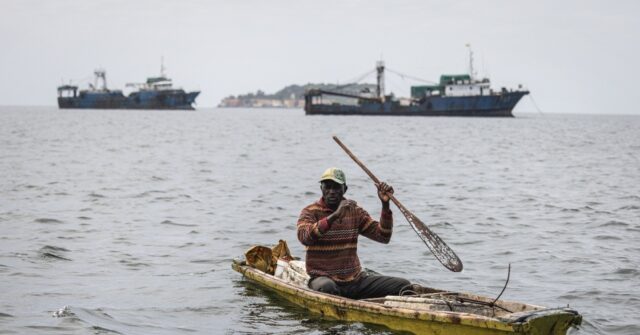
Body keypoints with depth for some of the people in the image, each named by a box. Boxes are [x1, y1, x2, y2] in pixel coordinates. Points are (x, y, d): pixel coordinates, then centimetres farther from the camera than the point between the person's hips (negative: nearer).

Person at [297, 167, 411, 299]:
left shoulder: (355, 211, 13)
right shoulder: (310, 212, -2)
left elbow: (383, 237, 6)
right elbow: (304, 237, -24)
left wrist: (385, 205, -7)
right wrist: (334, 216, -34)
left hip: (356, 279, 5)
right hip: (323, 277, -4)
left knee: (404, 285, -12)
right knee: (327, 287, -41)